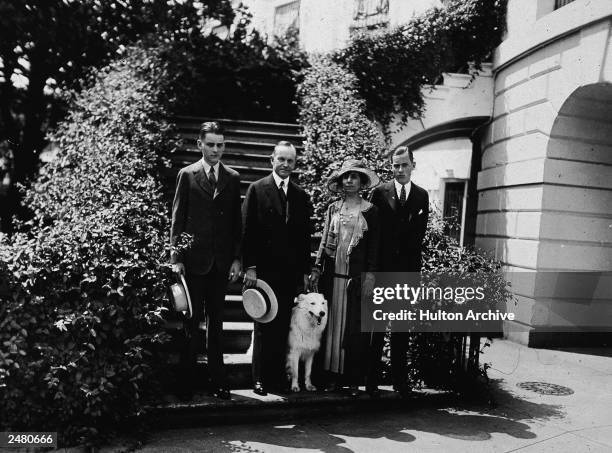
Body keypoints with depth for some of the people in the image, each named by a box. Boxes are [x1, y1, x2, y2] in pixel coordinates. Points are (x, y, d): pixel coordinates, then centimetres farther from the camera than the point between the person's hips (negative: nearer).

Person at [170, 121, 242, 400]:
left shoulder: (232, 178, 9)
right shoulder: (187, 175, 2)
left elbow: (236, 221, 10)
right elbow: (177, 219, 1)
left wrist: (236, 258, 3)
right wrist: (176, 257, -5)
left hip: (221, 261, 3)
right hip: (194, 259, -2)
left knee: (216, 321, 9)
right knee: (191, 320, 3)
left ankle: (217, 382, 16)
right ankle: (187, 381, 14)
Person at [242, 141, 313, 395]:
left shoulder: (301, 196, 12)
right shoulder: (257, 189, 1)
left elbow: (305, 236, 12)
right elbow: (248, 231, -3)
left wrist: (305, 271, 9)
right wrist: (249, 267, -10)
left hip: (290, 272, 3)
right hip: (264, 269, -3)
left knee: (283, 326, 5)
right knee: (264, 325, 4)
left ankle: (278, 378, 15)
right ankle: (260, 379, 13)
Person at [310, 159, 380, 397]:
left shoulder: (370, 210, 3)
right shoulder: (333, 208, 11)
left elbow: (374, 245, 1)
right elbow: (324, 240, 11)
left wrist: (370, 273, -7)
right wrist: (317, 268, 4)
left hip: (357, 277, -3)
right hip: (333, 274, 3)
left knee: (356, 328, 0)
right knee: (332, 324, 5)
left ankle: (354, 379, 8)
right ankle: (332, 375, 14)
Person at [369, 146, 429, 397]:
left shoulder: (422, 196, 10)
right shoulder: (379, 193, 3)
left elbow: (418, 235, 8)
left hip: (408, 271, 2)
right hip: (383, 268, -2)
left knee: (402, 329, 7)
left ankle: (400, 379, 15)